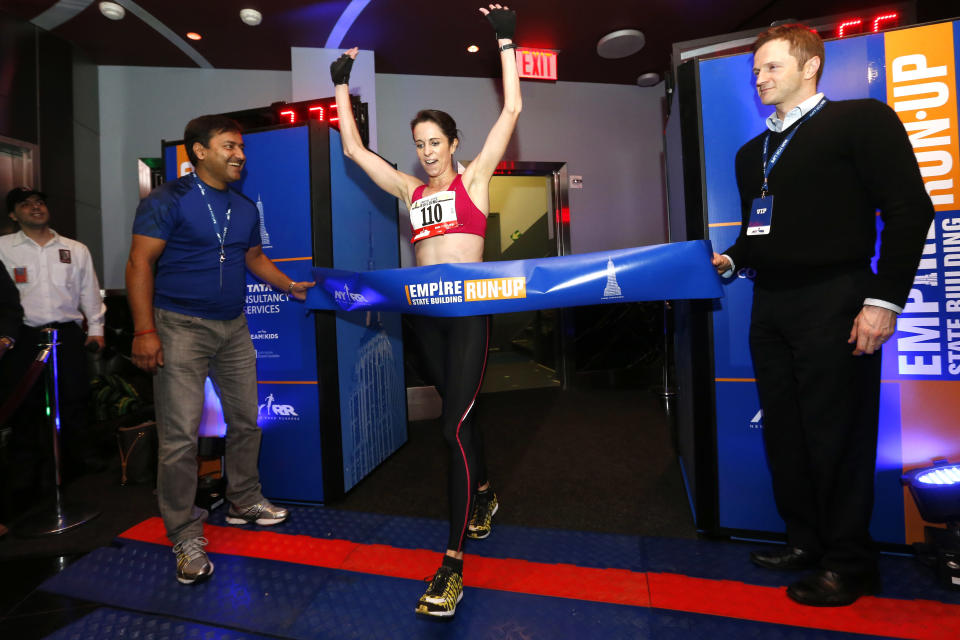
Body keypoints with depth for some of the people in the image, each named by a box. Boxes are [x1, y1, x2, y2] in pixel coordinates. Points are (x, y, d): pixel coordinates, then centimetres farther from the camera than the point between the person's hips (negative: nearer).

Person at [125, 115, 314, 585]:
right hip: (181, 326, -6)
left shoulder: (245, 208, 12)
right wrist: (144, 330, -18)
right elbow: (140, 264, -11)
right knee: (180, 435, -4)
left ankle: (244, 502, 31)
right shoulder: (169, 200, -6)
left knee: (245, 422, 12)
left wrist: (291, 286, 8)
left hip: (233, 327, 6)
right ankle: (186, 537, 11)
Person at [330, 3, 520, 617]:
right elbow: (354, 148, 20)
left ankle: (453, 565, -4)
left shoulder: (474, 178, 6)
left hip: (469, 309, -5)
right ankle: (484, 495, 40)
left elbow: (511, 111, 3)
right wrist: (343, 87, 24)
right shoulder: (411, 189, 16)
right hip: (427, 312, 5)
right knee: (460, 410, 17)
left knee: (455, 424, -12)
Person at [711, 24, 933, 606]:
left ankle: (849, 563, 17)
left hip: (834, 302, -6)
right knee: (784, 432, 11)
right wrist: (731, 260, 4)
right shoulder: (752, 153, 19)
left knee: (837, 435, 0)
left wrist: (884, 299, -14)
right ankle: (806, 541, 27)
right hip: (771, 307, 7)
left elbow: (909, 208, -7)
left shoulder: (862, 119, 1)